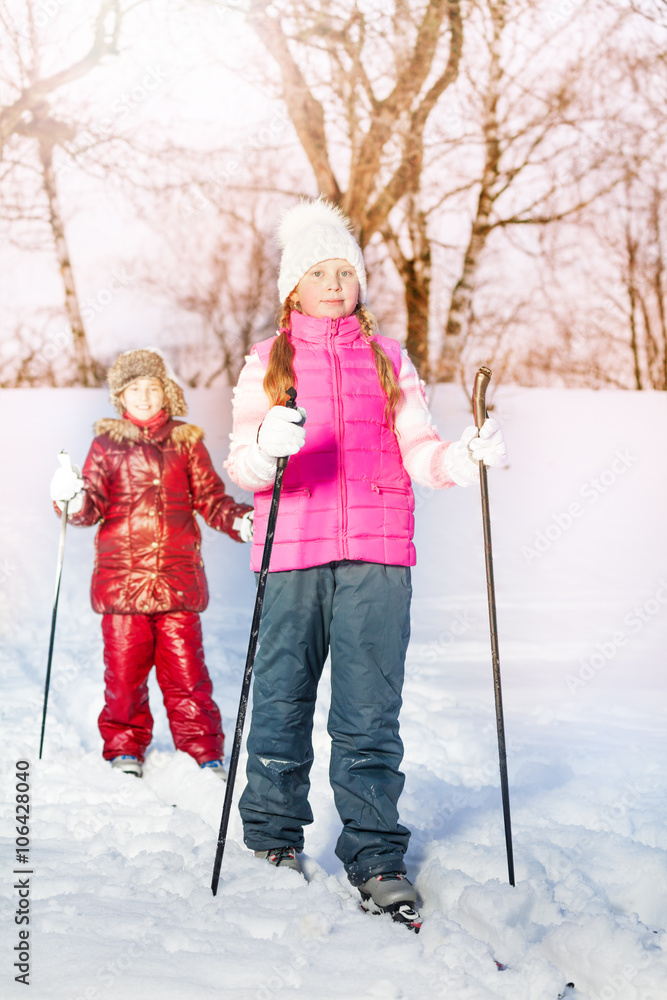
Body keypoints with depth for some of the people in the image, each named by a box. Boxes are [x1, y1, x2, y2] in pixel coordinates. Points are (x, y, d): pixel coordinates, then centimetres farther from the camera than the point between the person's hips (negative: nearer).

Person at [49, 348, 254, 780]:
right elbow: (94, 503, 1)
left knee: (186, 669, 1)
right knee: (124, 668, 3)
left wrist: (242, 521, -4)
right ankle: (125, 750, 19)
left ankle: (205, 753, 11)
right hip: (122, 577, 0)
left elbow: (210, 499, 12)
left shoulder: (187, 442, 9)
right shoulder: (107, 443, 7)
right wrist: (76, 501, -20)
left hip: (179, 578, 0)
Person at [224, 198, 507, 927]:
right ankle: (274, 840, 20)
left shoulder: (388, 358, 14)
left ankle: (376, 859, 2)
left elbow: (417, 452, 8)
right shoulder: (266, 363, 10)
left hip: (377, 555, 0)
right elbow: (239, 463, -1)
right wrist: (267, 446, -24)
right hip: (292, 553, 0)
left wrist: (467, 457, -13)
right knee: (281, 701, 4)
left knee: (370, 714, -3)